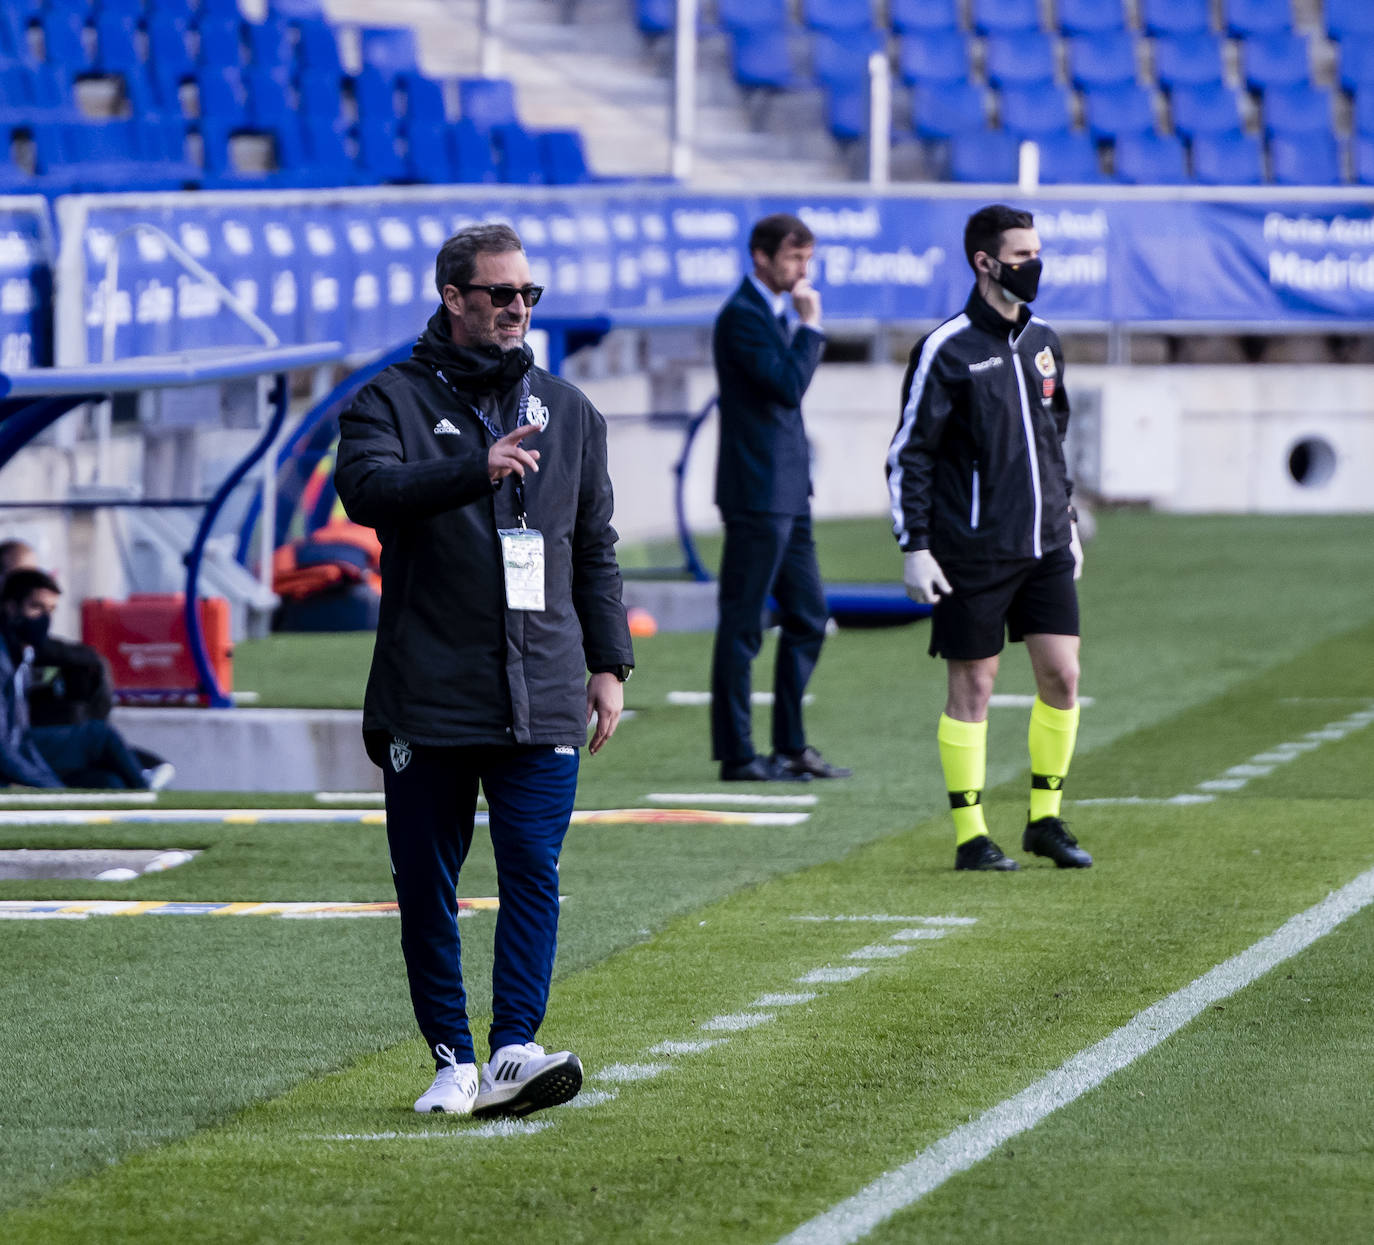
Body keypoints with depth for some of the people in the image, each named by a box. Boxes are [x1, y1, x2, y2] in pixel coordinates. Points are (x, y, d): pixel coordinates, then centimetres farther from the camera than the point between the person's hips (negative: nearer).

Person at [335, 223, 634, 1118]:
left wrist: (609, 665, 13)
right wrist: (477, 468, -32)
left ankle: (514, 1051, -15)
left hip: (542, 696, 2)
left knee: (534, 870, -9)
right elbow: (366, 489, -19)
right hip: (429, 697, -2)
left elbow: (596, 550, 20)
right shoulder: (396, 399, 2)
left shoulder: (569, 412, 15)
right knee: (427, 882, 2)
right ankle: (453, 1060, 10)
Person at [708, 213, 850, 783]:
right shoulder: (742, 315, -13)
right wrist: (810, 325, -15)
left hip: (787, 492, 10)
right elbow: (788, 384, -21)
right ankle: (736, 753, -2)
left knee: (808, 618, 12)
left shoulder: (776, 313, 18)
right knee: (743, 623, -5)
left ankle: (792, 745, 19)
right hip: (758, 493, -10)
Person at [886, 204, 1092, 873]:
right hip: (973, 553, -6)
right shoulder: (946, 350, -8)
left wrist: (1066, 518, 20)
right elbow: (908, 453, -7)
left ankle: (1045, 819, 14)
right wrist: (915, 547, -11)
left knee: (1062, 675, 1)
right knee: (972, 687, 0)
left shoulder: (1042, 341, 11)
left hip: (1044, 545, 6)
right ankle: (970, 836, 6)